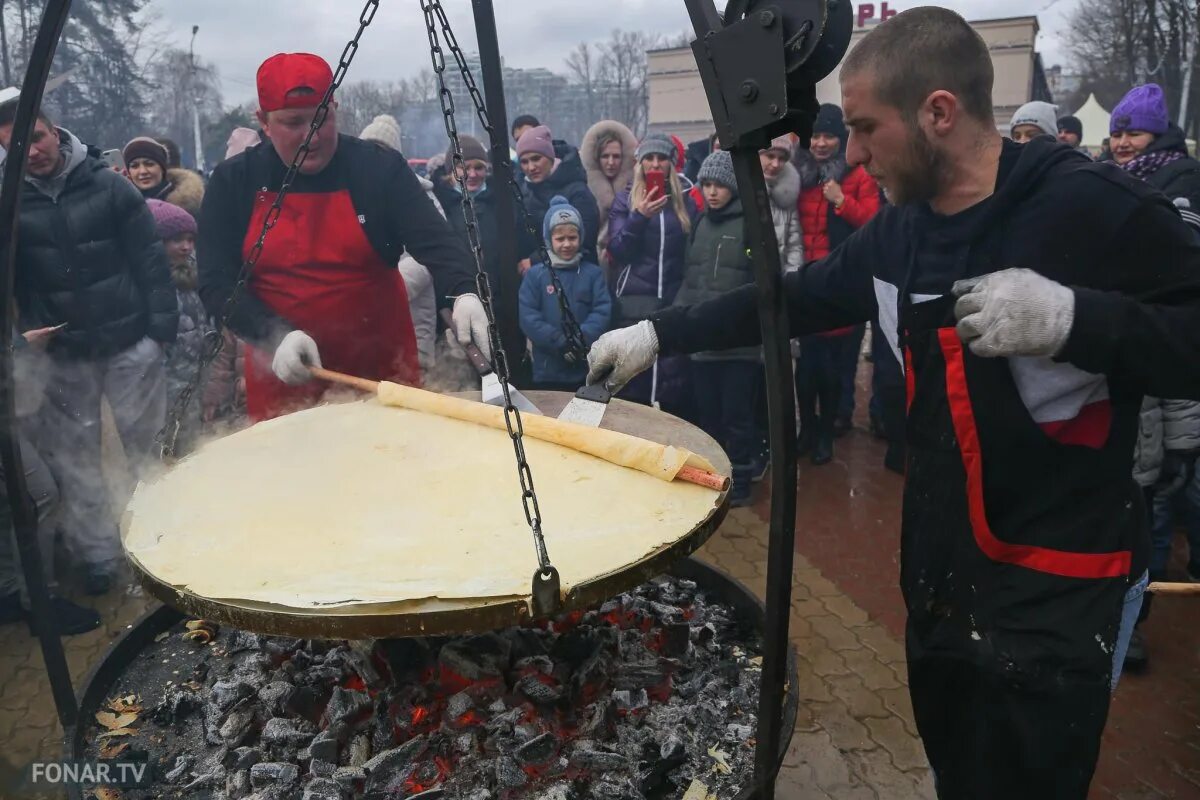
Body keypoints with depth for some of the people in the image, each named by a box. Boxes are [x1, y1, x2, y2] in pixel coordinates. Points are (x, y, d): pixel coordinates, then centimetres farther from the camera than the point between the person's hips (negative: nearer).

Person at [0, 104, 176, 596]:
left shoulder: (109, 186, -3)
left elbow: (149, 258, -3)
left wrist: (161, 323, -9)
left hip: (130, 342, -2)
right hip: (63, 352, 3)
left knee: (145, 444, 7)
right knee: (71, 454, 7)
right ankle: (97, 552, 20)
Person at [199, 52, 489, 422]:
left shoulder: (381, 168, -5)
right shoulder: (233, 182, -1)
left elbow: (435, 240, -14)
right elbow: (217, 282, -4)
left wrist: (463, 292, -35)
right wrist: (276, 335, -21)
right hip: (282, 375, 1)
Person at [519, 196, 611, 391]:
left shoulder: (593, 273, 5)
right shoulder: (535, 274, 2)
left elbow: (603, 311, -4)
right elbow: (527, 316, -6)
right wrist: (561, 343, -15)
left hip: (588, 370, 1)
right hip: (548, 371, -1)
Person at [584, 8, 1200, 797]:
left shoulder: (1095, 207, -17)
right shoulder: (897, 231, 3)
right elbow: (791, 299, 12)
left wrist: (1072, 317, -30)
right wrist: (657, 333, 11)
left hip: (1059, 589, -6)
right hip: (938, 566, 6)